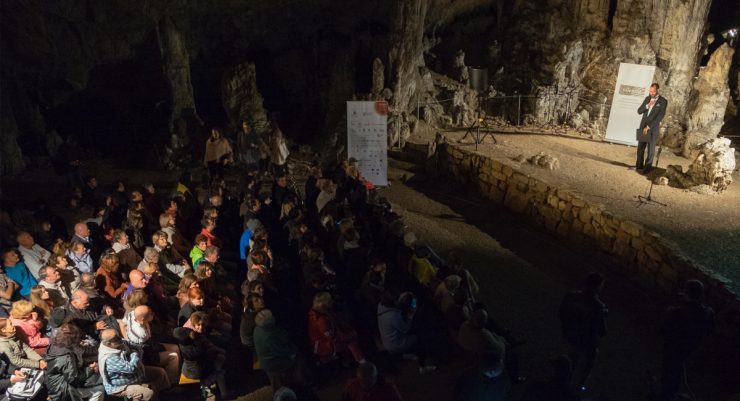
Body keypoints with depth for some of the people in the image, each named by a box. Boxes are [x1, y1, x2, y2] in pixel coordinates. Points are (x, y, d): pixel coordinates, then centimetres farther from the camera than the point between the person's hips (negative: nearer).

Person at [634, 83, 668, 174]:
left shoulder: (663, 101, -7)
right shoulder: (647, 98, 8)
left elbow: (660, 117, -13)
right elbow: (639, 111, 6)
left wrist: (649, 127, -17)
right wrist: (647, 106, -13)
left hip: (653, 129, -4)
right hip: (643, 127, 4)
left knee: (651, 149, 1)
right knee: (640, 148, 7)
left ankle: (647, 167, 11)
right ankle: (639, 165, 19)